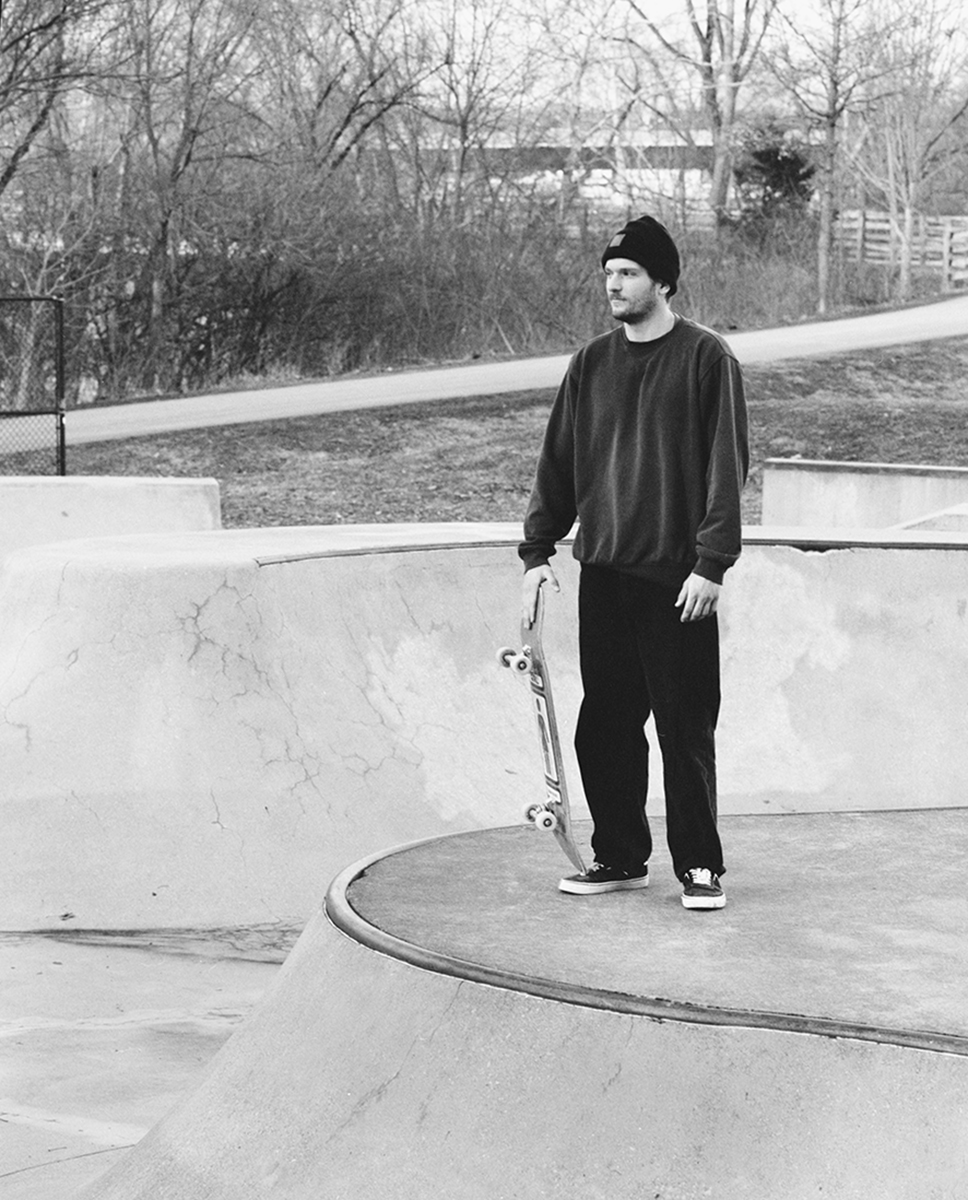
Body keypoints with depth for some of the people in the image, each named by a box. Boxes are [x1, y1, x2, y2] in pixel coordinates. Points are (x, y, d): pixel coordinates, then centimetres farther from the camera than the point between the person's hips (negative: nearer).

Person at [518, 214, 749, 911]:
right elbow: (558, 461, 14)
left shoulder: (706, 358, -4)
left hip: (676, 578, -5)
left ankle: (700, 865, 8)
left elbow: (727, 465, -7)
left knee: (685, 729, -2)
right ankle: (620, 858, 19)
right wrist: (538, 552, 7)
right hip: (604, 572, 5)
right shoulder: (592, 364, 11)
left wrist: (711, 563, -13)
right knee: (605, 726, 7)